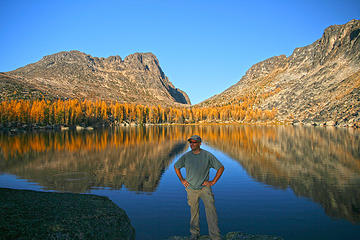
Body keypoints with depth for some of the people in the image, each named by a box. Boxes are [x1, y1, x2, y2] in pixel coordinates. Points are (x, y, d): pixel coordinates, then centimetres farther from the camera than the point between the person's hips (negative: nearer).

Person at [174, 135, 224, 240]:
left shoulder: (207, 155, -8)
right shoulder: (186, 156, -2)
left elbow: (221, 167, -1)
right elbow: (176, 166, 15)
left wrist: (213, 182, -5)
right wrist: (182, 180, 7)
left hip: (205, 187, -2)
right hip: (191, 188, 2)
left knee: (211, 210, -10)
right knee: (194, 212, 12)